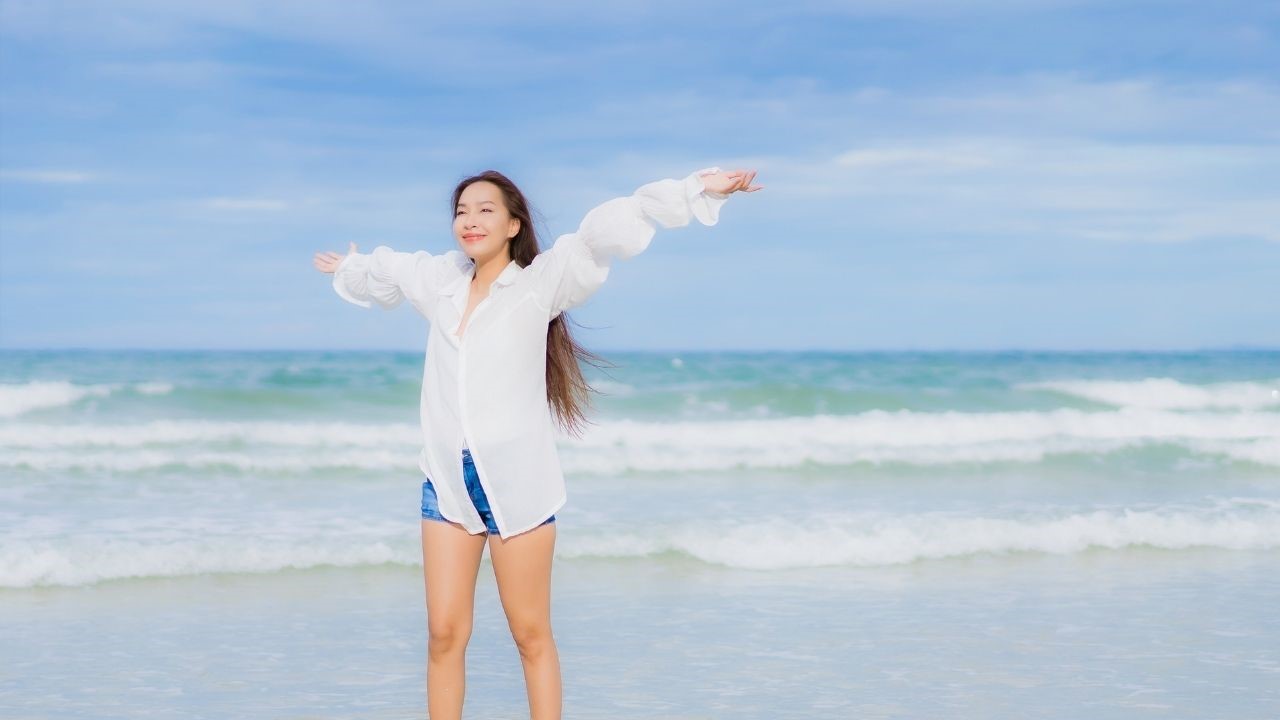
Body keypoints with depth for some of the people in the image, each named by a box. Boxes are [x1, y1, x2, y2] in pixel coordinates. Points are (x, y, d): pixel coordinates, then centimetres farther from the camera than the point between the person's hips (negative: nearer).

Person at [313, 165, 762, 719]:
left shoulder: (540, 282, -4)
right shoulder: (439, 279, 10)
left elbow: (607, 232, -14)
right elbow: (384, 270, 32)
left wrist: (696, 191, -23)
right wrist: (349, 270, 52)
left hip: (517, 484, -4)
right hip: (447, 481, 4)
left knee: (531, 634, 1)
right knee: (444, 633, 0)